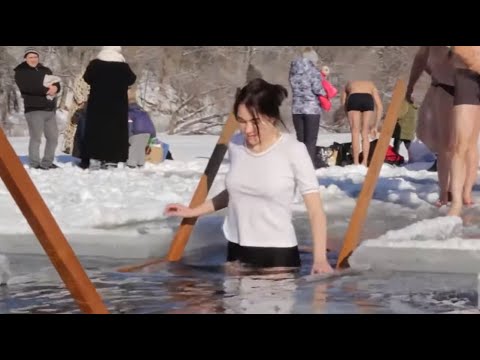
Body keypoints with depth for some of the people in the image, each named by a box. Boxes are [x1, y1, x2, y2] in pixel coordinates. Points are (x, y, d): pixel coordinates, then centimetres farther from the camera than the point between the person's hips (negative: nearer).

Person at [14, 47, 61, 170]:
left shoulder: (45, 70, 19)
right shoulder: (21, 72, 2)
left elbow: (57, 84, 9)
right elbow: (28, 87, -16)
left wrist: (55, 88, -16)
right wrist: (46, 90, -20)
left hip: (50, 109, 6)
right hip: (34, 109, -6)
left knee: (53, 137, 8)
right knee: (36, 138, -10)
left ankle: (47, 162, 18)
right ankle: (35, 164, -7)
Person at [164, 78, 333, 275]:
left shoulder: (293, 150, -13)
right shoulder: (235, 144, 1)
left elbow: (316, 211, -13)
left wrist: (320, 258, -26)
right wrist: (193, 211, 21)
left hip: (278, 254, -5)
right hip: (237, 252, 5)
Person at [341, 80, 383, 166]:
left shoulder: (349, 85, 41)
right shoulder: (371, 85, 39)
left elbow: (344, 104, 29)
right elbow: (380, 107, 27)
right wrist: (376, 126, 27)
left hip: (353, 99, -1)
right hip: (368, 100, 1)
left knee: (355, 133, 8)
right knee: (365, 134, 13)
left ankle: (356, 163, 4)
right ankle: (364, 162, 7)